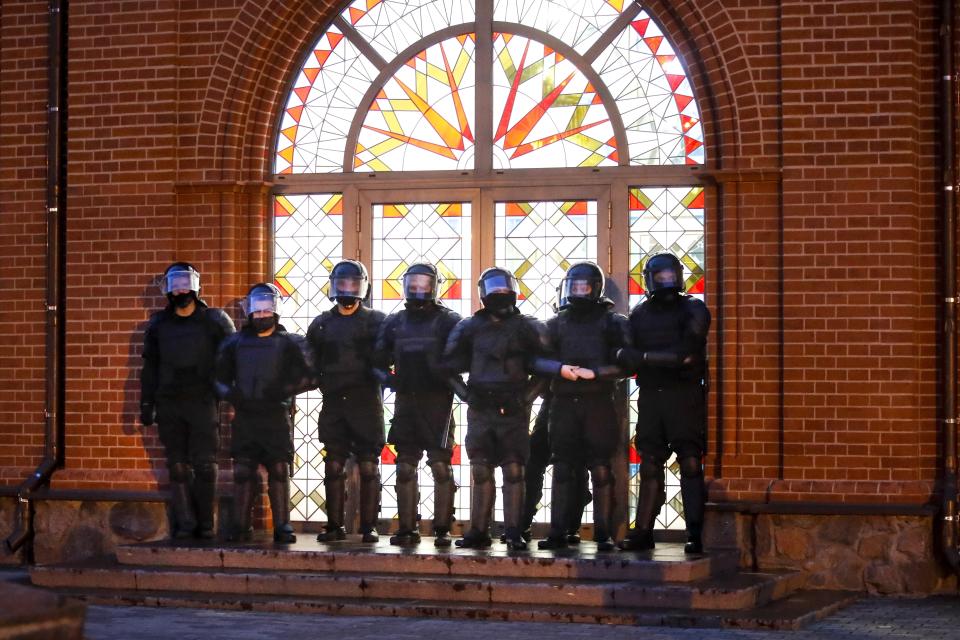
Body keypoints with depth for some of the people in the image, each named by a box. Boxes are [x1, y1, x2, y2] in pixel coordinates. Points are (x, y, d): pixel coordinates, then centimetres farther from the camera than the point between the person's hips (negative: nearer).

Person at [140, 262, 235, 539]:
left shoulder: (214, 321, 3)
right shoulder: (158, 324, 11)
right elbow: (150, 368, 15)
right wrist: (146, 404, 10)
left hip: (202, 403, -3)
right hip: (169, 405, 3)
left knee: (204, 464, -5)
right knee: (178, 466, 2)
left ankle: (205, 524, 2)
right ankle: (185, 523, 5)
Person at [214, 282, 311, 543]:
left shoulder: (289, 343, 6)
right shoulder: (235, 343, 14)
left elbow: (307, 377, 0)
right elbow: (220, 377, 17)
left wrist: (284, 390, -15)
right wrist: (231, 394, -3)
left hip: (276, 417, -2)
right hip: (244, 417, 2)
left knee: (279, 471, -3)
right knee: (242, 471, 0)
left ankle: (283, 526, 2)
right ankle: (241, 526, 4)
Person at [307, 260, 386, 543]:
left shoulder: (376, 321, 4)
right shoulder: (321, 324, 12)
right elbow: (311, 364, 15)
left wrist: (379, 378, -10)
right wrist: (325, 385, 3)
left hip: (366, 403, -3)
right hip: (333, 405, 3)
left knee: (368, 467, -1)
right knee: (333, 467, 3)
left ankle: (369, 526, 3)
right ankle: (334, 525, 8)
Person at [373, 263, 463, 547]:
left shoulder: (448, 321, 0)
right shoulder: (394, 322, 13)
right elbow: (379, 359, 19)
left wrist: (448, 377, -15)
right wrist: (387, 377, 3)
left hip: (437, 402, -4)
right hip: (406, 403, 4)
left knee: (441, 466, -5)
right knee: (405, 467, 5)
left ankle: (442, 529, -1)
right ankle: (407, 528, 10)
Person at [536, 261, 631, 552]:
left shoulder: (612, 322, 5)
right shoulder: (556, 323, 15)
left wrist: (593, 372, -14)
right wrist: (560, 369, -11)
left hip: (598, 405, -3)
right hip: (564, 404, 3)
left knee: (601, 471, -4)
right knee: (563, 470, 3)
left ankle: (604, 535, -1)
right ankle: (558, 533, 6)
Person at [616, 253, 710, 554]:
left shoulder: (693, 310, 3)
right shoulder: (639, 314, 15)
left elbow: (688, 351, -11)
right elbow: (627, 355, 6)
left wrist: (646, 357, -9)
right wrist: (670, 358, -8)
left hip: (685, 395, -4)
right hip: (650, 396, 4)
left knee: (690, 463, -7)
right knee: (650, 464, 6)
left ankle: (696, 533, -8)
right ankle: (643, 531, 10)